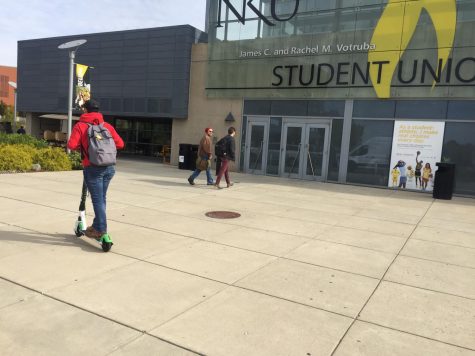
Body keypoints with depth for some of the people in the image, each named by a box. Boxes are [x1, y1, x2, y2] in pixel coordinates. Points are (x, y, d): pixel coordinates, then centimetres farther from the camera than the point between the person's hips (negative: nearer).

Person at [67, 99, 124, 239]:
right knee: (101, 198, 16)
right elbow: (120, 144, 7)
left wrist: (81, 147, 11)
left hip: (93, 168, -4)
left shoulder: (80, 125, 1)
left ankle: (101, 230, 0)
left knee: (97, 199, -1)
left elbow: (71, 145, -10)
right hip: (109, 167, 4)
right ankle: (97, 225, 28)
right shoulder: (107, 125, 12)